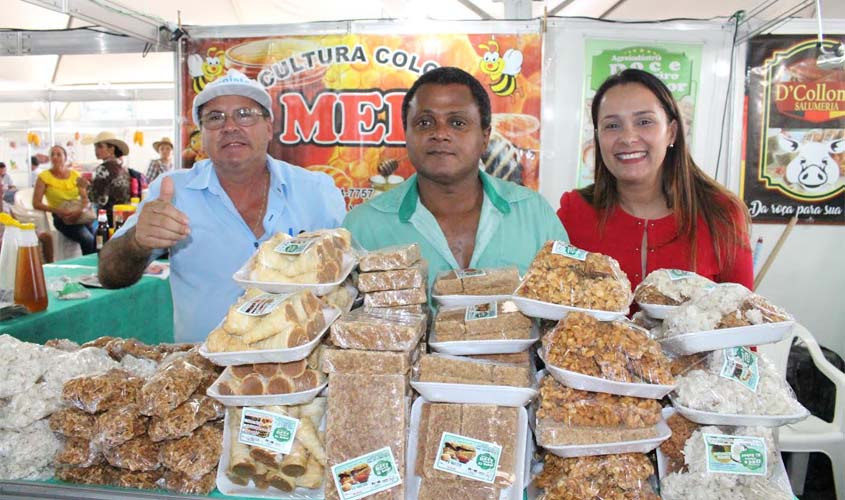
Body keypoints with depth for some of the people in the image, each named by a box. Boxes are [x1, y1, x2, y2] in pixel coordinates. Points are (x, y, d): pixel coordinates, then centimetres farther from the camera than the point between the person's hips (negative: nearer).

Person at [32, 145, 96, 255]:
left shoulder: (75, 175, 9)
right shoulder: (44, 177, 1)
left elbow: (85, 198, 5)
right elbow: (36, 203, -3)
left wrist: (81, 210, -18)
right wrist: (58, 211, -18)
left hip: (81, 215, 3)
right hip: (61, 218, -3)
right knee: (87, 239, -29)